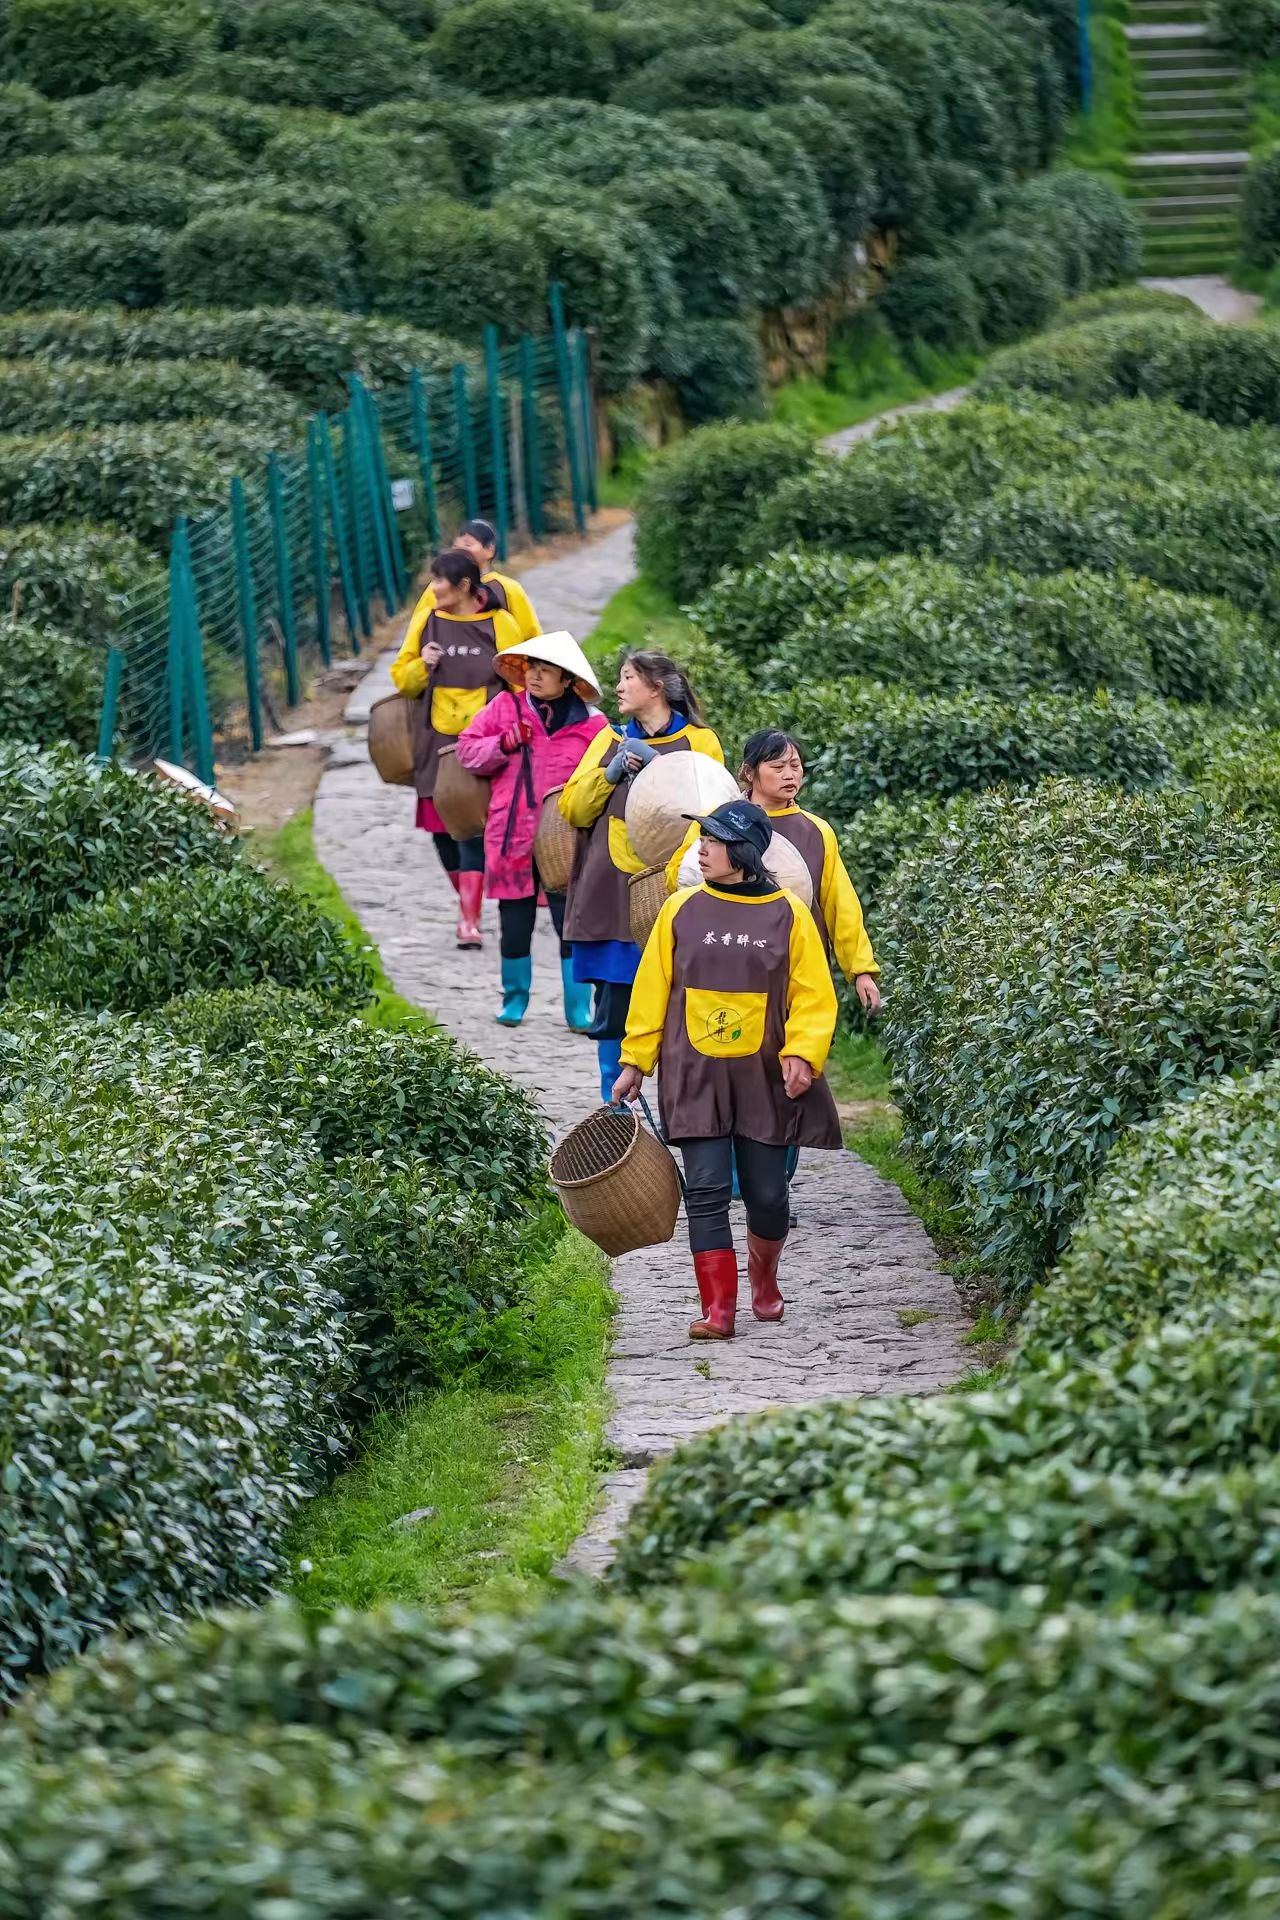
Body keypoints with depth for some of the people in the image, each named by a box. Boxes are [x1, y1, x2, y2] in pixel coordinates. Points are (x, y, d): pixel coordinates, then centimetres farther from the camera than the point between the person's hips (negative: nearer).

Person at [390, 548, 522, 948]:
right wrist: (422, 667, -7)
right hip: (437, 742, 4)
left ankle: (470, 919, -13)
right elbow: (401, 676, 14)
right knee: (442, 829, 6)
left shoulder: (499, 624, 0)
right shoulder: (428, 623, 8)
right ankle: (467, 900, 27)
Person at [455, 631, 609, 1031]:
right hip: (512, 838, 2)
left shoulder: (591, 724, -2)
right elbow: (467, 748, 7)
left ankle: (578, 1009, 7)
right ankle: (515, 999, 29)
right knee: (515, 925, 11)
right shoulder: (505, 708, 4)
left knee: (571, 924, -3)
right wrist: (503, 745, -10)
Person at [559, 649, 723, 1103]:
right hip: (610, 897, 3)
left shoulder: (699, 742, 8)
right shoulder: (610, 741, 18)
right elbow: (572, 809, 12)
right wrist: (611, 774, -4)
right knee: (612, 1006, 1)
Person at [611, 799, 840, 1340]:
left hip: (763, 1077, 0)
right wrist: (634, 1062, 6)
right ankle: (718, 1309, -5)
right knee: (706, 1190, -7)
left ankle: (763, 1274, 34)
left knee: (766, 1194, 5)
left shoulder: (788, 914, -1)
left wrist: (801, 1053, -14)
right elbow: (652, 989, 7)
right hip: (696, 1075, 1)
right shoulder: (682, 910, 2)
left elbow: (814, 996, 0)